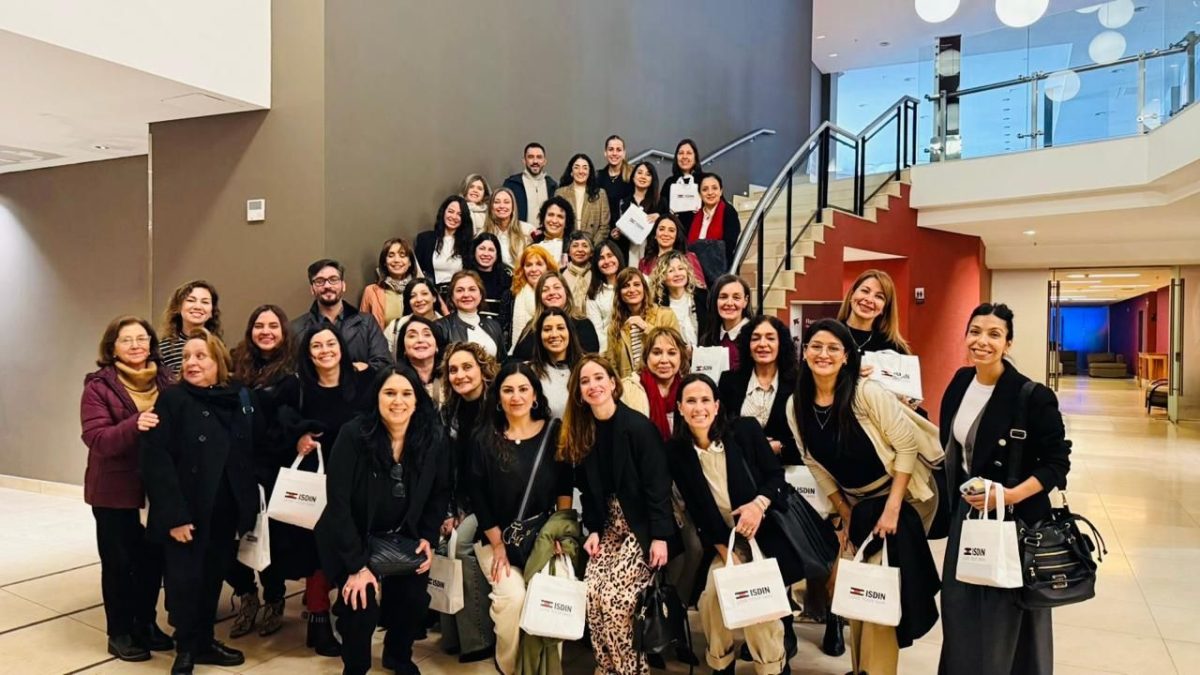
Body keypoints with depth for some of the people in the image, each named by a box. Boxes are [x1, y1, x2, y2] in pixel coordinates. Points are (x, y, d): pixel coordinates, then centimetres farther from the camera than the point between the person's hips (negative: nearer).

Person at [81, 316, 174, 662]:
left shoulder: (165, 381, 4)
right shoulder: (99, 385, -7)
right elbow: (96, 439, -18)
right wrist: (134, 426, -33)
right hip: (114, 488, -3)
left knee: (153, 558, 11)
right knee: (118, 561, 8)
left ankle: (147, 623, 29)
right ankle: (120, 632, 23)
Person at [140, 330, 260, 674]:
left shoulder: (241, 399, 5)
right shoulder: (171, 399, -8)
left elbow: (253, 453, 9)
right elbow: (155, 460, -14)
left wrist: (247, 506, 3)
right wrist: (174, 515, -19)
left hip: (226, 513, 4)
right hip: (186, 513, -4)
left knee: (213, 578, 14)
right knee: (184, 580, 3)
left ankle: (204, 642, 32)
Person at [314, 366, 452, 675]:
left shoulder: (433, 438, -13)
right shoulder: (354, 435, -23)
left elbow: (440, 492, 3)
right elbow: (338, 503, -23)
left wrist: (427, 538, -7)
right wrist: (358, 564, -25)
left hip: (403, 538, 3)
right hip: (353, 539, -3)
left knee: (415, 599, -12)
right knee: (362, 605, -21)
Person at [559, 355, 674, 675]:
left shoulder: (638, 427, -16)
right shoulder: (581, 433, 4)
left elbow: (658, 485, -16)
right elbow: (588, 489, 9)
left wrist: (660, 537, -20)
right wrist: (593, 529, -2)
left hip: (642, 526, -5)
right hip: (609, 525, 6)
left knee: (615, 596, -16)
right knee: (592, 594, -9)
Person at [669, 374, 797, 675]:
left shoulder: (745, 429, -9)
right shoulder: (676, 452, -5)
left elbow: (776, 476, -3)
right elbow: (696, 510, -3)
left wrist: (759, 503, -23)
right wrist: (725, 552, -10)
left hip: (767, 532, -2)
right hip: (724, 541, 2)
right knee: (712, 596, -17)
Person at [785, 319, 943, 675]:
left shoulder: (867, 392, -21)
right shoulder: (796, 408, -7)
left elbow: (906, 445, -20)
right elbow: (819, 469, 3)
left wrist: (892, 508, -21)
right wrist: (845, 517, 4)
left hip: (903, 497, -5)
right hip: (858, 505, 5)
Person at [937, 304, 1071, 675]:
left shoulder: (1033, 397, -18)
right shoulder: (960, 382, 1)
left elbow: (1057, 463, -13)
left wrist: (1010, 496, -25)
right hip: (965, 512, 6)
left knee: (1005, 619, 6)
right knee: (960, 609, 14)